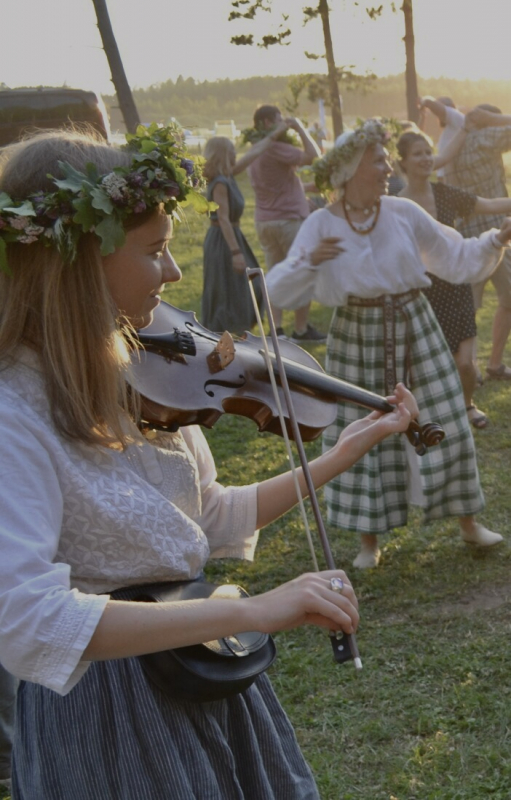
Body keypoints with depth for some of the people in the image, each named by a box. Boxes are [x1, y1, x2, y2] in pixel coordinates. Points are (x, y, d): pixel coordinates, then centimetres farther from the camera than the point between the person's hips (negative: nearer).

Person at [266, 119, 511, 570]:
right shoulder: (320, 226, -6)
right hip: (356, 340, -1)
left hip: (415, 332, 2)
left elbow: (459, 260, 4)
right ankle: (370, 541, 22)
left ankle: (468, 520, 26)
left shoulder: (405, 214, -2)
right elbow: (278, 291, -9)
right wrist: (309, 261, -24)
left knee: (443, 427, 6)